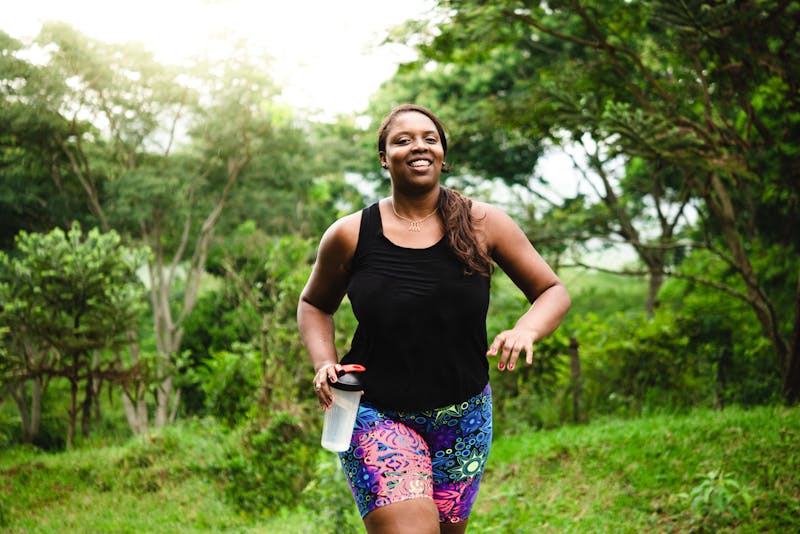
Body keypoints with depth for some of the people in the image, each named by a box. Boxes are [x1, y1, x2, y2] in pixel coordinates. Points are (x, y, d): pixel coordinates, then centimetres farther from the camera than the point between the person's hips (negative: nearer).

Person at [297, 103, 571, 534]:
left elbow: (554, 292, 3)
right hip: (377, 414, -2)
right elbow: (314, 304, 13)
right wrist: (324, 363, -5)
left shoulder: (482, 223, -3)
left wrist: (525, 330, -18)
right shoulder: (350, 235, -4)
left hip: (464, 417, 3)